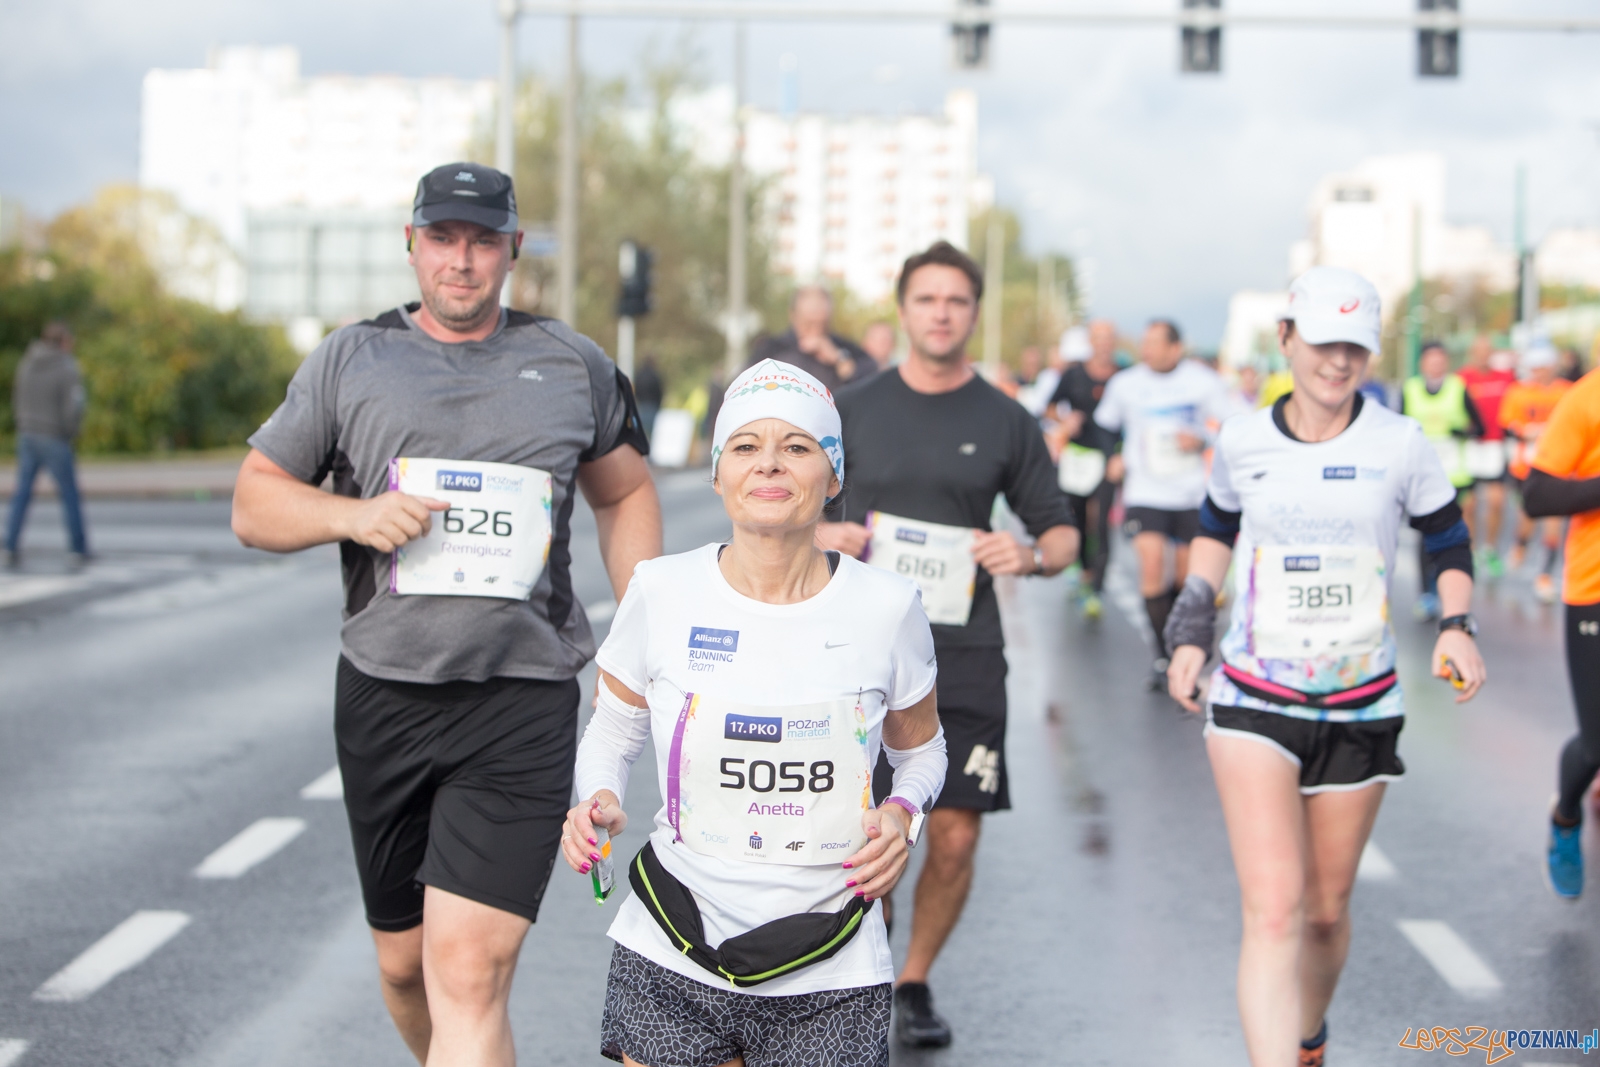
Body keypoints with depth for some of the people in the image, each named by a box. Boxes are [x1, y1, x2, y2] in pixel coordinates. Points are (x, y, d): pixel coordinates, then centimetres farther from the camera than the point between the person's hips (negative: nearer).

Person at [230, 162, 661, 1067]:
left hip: (524, 697, -2)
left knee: (470, 973, -15)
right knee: (405, 960, 14)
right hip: (384, 693, 2)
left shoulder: (574, 365, 8)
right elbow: (255, 500, 10)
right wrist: (353, 515, -11)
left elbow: (627, 493, 22)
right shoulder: (351, 361, 8)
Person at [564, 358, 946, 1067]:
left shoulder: (886, 607, -4)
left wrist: (902, 814, -8)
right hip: (671, 961, 0)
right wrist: (597, 802, -10)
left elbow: (920, 749, 13)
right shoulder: (661, 592, -5)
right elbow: (612, 730, 11)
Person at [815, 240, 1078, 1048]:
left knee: (955, 838, -1)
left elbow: (1062, 533, 12)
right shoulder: (852, 410, 6)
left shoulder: (1006, 423, 6)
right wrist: (820, 535, -9)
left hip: (966, 657, 1)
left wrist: (1031, 556, -10)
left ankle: (915, 983, 22)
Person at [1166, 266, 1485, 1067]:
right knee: (1273, 911, -15)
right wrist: (1190, 632, 10)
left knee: (1326, 908, 12)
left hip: (1361, 705, 1)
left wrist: (1456, 627, -8)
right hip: (1253, 701, -1)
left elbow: (1451, 545, 9)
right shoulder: (1241, 443, 1)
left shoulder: (1400, 446, -3)